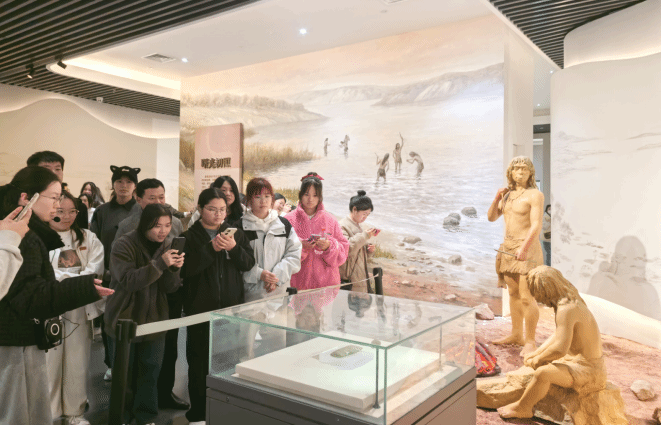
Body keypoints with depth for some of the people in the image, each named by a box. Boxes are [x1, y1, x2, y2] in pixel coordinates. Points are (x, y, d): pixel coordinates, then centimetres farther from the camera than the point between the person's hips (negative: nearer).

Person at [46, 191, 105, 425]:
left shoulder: (87, 238, 9)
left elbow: (96, 268, -3)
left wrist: (66, 279, -16)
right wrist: (80, 280, -14)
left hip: (80, 308, 4)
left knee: (78, 363, 11)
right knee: (50, 362, 3)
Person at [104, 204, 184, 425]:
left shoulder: (167, 245, 0)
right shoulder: (124, 245, -15)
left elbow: (170, 288, -3)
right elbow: (128, 280, -27)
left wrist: (174, 269, -23)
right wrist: (160, 264, -34)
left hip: (155, 320, 4)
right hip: (125, 319, -4)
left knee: (151, 372, 11)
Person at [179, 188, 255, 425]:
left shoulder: (236, 233, 8)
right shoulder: (190, 236, -1)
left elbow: (248, 263, 2)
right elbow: (185, 269, -13)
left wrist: (234, 248, -16)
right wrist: (211, 248, -21)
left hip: (232, 306, 2)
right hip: (200, 308, -2)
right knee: (199, 361, 5)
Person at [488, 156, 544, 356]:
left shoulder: (535, 195, -12)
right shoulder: (508, 194, 11)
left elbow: (537, 225, -21)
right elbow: (491, 217, 10)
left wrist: (524, 249, -32)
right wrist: (497, 197, -5)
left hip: (527, 250, -8)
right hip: (508, 249, 8)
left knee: (527, 298, -9)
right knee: (513, 293, 14)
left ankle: (530, 341, 3)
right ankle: (516, 335, 25)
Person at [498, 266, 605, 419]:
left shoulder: (566, 309, -26)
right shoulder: (572, 301, 7)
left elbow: (560, 349, -32)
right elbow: (558, 336, 19)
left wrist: (537, 360, -15)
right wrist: (536, 353, 11)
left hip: (587, 371, -11)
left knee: (542, 373, -25)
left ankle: (521, 408, -2)